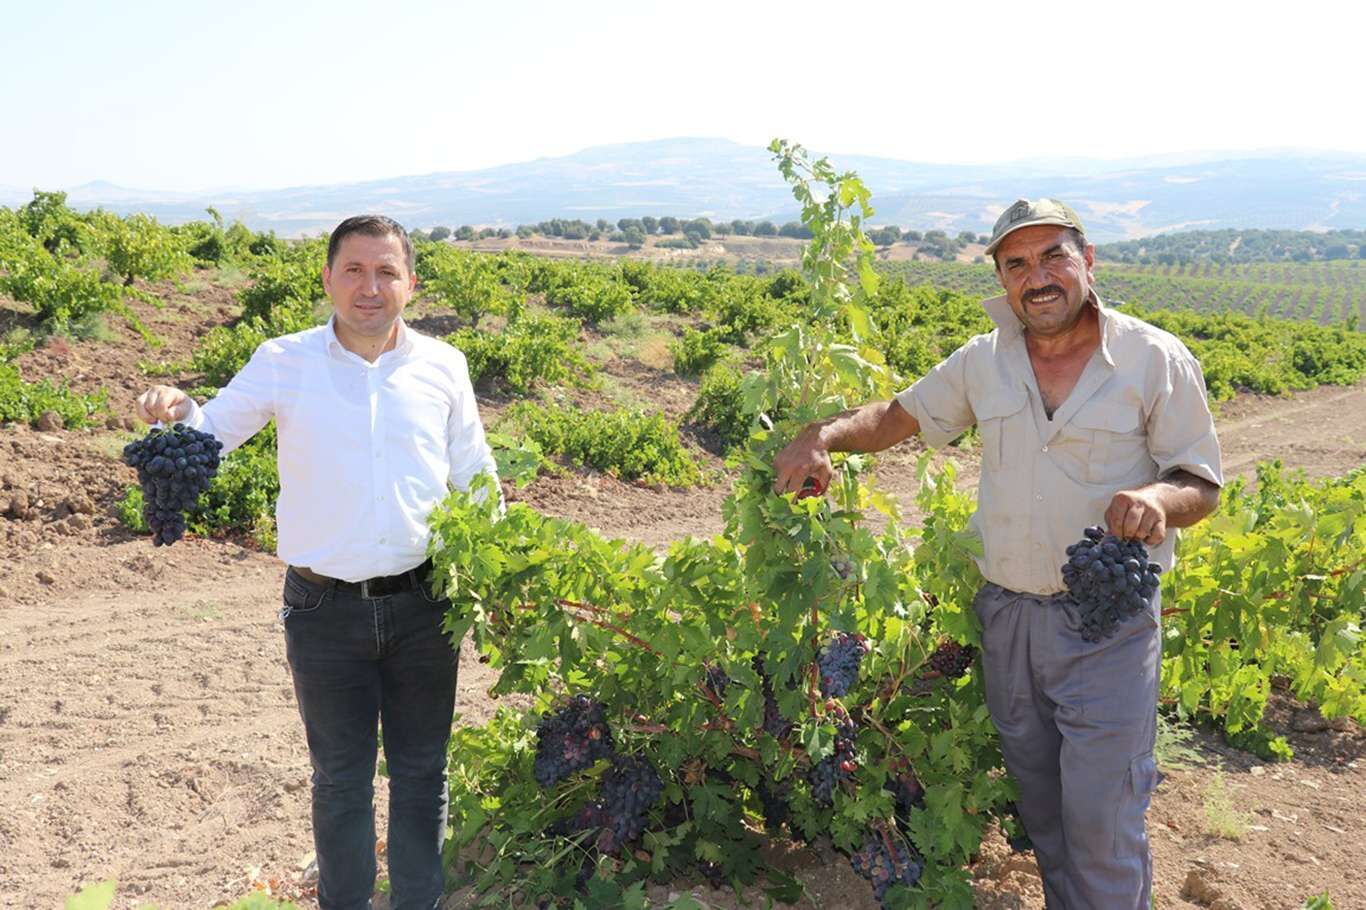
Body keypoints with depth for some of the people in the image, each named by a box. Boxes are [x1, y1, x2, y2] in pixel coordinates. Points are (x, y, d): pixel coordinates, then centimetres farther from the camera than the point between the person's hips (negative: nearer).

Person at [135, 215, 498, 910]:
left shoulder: (443, 366, 1)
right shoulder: (284, 363, -3)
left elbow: (475, 477, 10)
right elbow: (207, 439, 3)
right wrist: (172, 415, -20)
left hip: (423, 605, 1)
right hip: (325, 609, -1)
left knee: (422, 772, 15)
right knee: (340, 777, 14)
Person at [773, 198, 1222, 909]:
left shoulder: (1157, 361, -9)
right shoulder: (985, 362, 2)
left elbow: (1203, 486, -4)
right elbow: (895, 417, 9)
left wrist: (1159, 496, -28)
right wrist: (824, 435, -11)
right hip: (1006, 612, 4)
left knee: (1101, 821, -1)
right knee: (1038, 804, 18)